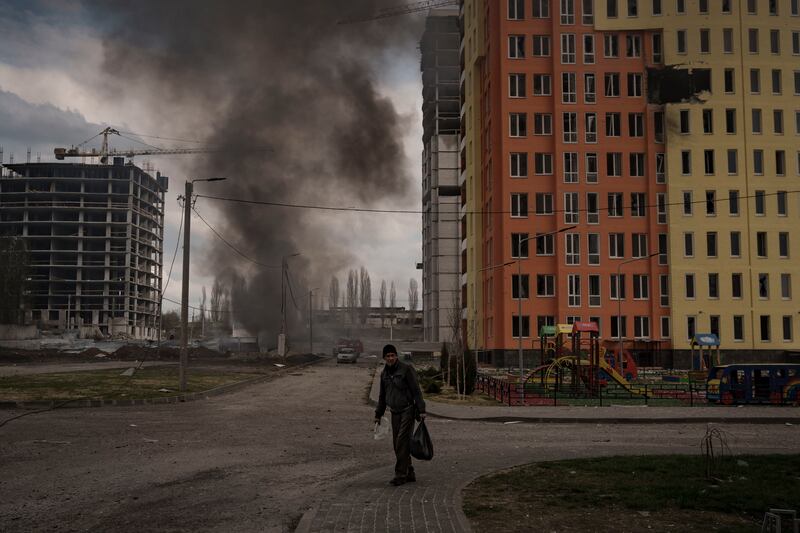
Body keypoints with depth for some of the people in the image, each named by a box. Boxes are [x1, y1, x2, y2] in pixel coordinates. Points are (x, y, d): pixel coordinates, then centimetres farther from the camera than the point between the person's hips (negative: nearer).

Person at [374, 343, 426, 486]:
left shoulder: (406, 369, -9)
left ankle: (401, 474, -11)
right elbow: (382, 396, 21)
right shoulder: (384, 374, 10)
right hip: (395, 413, 7)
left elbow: (416, 390, -11)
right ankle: (409, 473, 16)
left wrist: (421, 410, -16)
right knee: (398, 444, 7)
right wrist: (378, 414, 21)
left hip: (408, 410, -7)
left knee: (402, 442, -13)